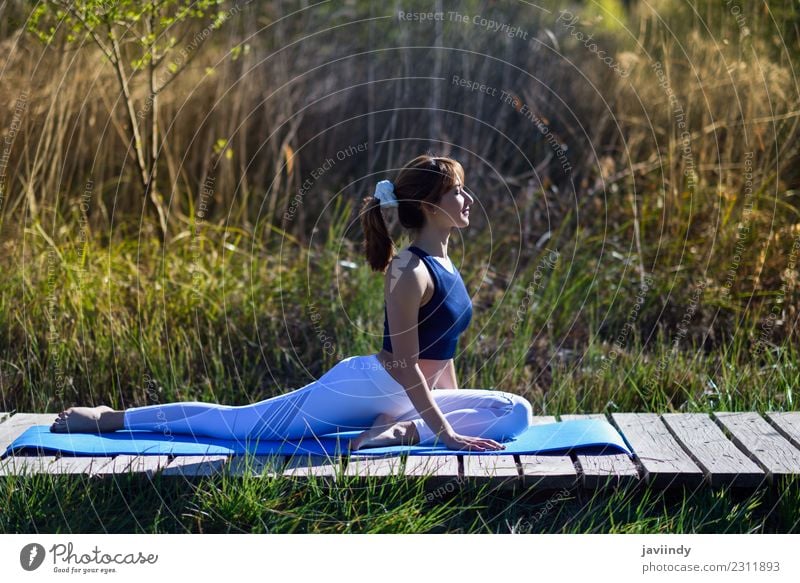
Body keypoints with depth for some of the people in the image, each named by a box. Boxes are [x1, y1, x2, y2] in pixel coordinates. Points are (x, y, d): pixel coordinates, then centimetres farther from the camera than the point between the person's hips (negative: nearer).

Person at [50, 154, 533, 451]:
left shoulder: (444, 263, 7)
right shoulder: (410, 272, -22)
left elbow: (440, 349, 17)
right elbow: (404, 364, -24)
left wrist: (453, 409, 14)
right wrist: (445, 431, -23)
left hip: (406, 399, 9)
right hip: (362, 386, -9)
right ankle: (108, 419, 9)